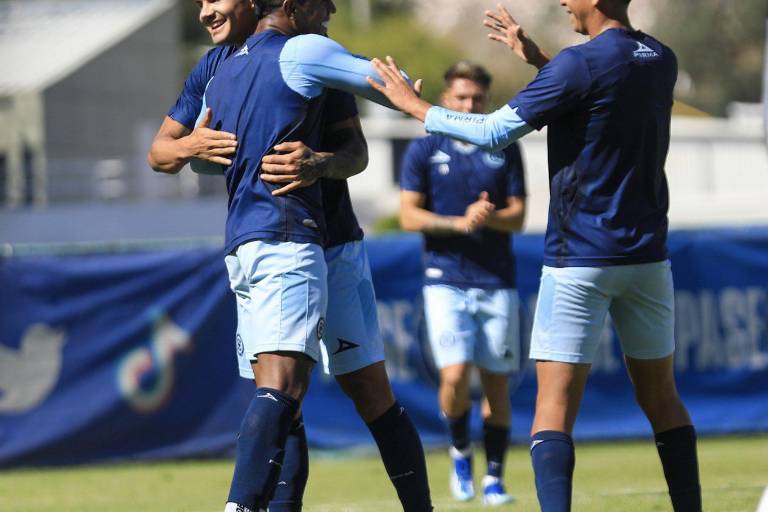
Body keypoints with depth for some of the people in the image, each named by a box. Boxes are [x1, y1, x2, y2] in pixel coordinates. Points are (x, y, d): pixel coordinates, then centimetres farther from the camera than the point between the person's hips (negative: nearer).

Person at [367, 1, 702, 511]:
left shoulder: (581, 63, -14)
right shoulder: (662, 61, 7)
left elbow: (494, 132, -12)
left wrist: (415, 105, 0)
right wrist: (537, 57, 25)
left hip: (581, 259, -6)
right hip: (648, 255, 6)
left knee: (555, 407, -6)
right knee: (662, 398, 14)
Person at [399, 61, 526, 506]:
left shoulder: (505, 150, 8)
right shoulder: (424, 150, 4)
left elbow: (518, 216, 4)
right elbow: (410, 216, -1)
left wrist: (489, 216, -18)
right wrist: (458, 222, -16)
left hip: (497, 282, 2)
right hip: (446, 280, -2)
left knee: (497, 382, 2)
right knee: (455, 375, -15)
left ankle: (494, 478, 12)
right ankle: (461, 453, 11)